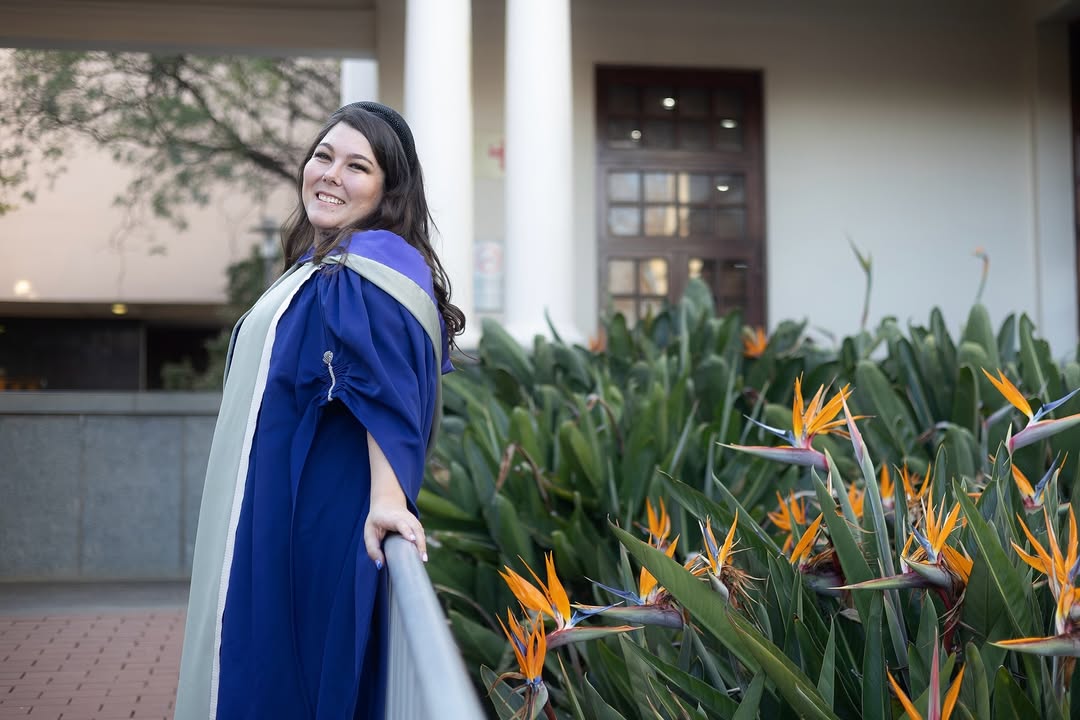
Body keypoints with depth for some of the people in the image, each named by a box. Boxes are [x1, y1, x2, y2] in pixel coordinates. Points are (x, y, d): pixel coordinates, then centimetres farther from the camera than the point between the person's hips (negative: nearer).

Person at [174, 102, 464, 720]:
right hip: (281, 510, 10)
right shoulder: (324, 266, 17)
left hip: (325, 518, -10)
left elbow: (388, 387, -24)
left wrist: (386, 500, -30)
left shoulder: (370, 261, -13)